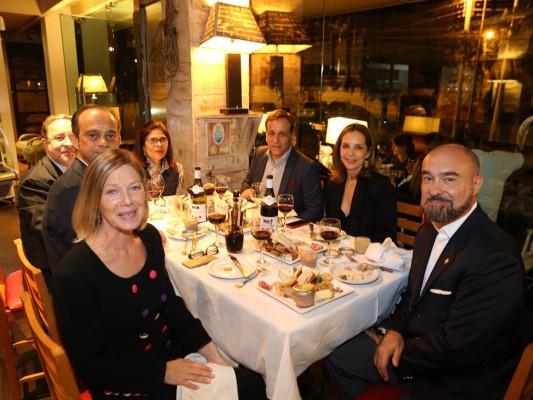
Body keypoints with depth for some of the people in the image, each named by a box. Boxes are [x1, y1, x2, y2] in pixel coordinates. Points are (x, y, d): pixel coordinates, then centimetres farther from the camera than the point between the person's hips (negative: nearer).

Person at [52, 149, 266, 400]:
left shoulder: (149, 237, -5)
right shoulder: (73, 274, -24)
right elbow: (89, 366, -16)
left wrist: (211, 352, -2)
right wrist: (163, 372, -18)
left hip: (174, 355, 6)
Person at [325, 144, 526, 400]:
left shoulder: (496, 259, -29)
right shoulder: (430, 231, 0)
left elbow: (457, 351, -28)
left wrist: (400, 351, -13)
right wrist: (395, 329, -6)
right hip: (414, 341, 7)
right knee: (337, 356, 7)